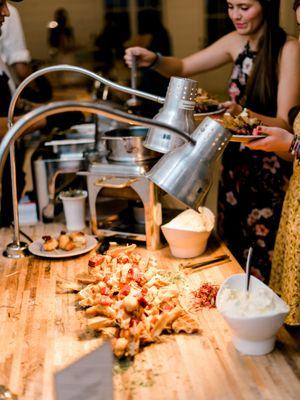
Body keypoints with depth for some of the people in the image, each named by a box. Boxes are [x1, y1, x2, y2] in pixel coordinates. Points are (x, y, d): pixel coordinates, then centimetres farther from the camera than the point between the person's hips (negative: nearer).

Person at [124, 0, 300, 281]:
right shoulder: (236, 42, 3)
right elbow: (184, 67, 11)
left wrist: (245, 115, -36)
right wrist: (153, 60, -9)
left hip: (270, 172, -6)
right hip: (236, 163, 6)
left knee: (259, 263, 3)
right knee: (230, 249, 16)